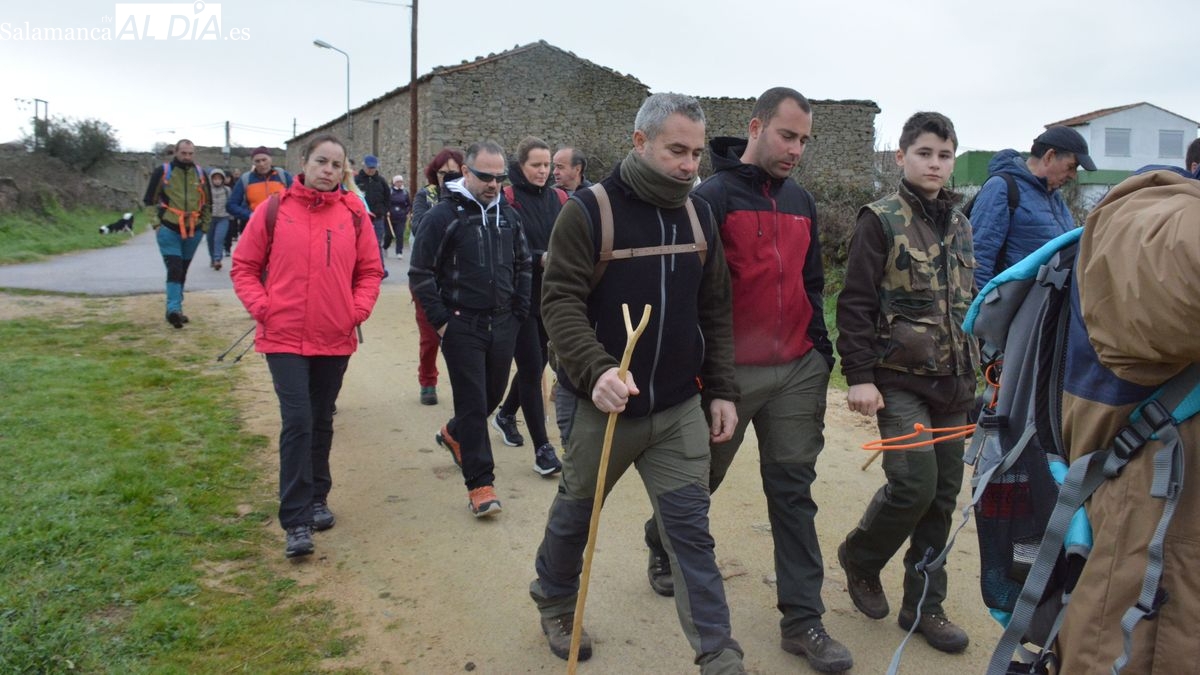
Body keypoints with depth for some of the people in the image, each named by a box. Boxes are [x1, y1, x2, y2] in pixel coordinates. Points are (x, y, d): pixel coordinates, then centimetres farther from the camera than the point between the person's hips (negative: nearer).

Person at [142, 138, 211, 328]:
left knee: (182, 271, 12)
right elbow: (149, 200, 3)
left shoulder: (200, 174, 9)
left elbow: (208, 203, 18)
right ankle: (174, 309, -19)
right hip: (168, 231, -4)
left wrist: (204, 226, 11)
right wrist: (156, 224, -5)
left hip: (193, 232, 4)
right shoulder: (162, 172, -1)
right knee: (174, 269, -14)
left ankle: (175, 309, 22)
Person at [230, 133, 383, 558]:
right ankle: (296, 520, -2)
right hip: (284, 337, -2)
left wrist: (359, 310, -5)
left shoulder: (354, 214, 2)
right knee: (297, 422, -9)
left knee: (322, 422, 16)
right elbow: (244, 266, 4)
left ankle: (317, 499, 34)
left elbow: (370, 270, 8)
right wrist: (261, 307, -9)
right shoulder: (274, 210, -2)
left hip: (336, 339, 3)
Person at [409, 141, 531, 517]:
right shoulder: (444, 215, -8)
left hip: (502, 325, 6)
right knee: (472, 403, -3)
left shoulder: (507, 215, 9)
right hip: (462, 327, -5)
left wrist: (518, 312, 12)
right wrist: (441, 321, -10)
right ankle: (480, 484, 5)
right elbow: (420, 274, -7)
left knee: (494, 394, 17)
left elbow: (522, 266, 20)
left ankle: (454, 434, 46)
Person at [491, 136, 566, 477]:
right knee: (532, 367, -3)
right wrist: (540, 259, -24)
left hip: (551, 297, 6)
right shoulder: (507, 199, -7)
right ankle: (542, 447, 4)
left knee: (536, 363, 16)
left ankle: (505, 415, 42)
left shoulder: (558, 198, 9)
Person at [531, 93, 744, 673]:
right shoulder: (589, 210, -12)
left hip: (680, 410, 3)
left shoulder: (699, 215, 5)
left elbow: (716, 312, 9)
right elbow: (560, 301, -18)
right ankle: (554, 604, 44)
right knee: (575, 514, 17)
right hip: (604, 404, -3)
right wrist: (597, 370, -34)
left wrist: (722, 391, 5)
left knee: (691, 531, 3)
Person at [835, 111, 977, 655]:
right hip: (898, 379, -6)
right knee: (914, 482, -15)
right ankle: (860, 556, 15)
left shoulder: (960, 225, 14)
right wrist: (858, 377, -15)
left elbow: (969, 302, 20)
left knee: (943, 494, 7)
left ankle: (924, 606, 21)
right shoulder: (881, 220, -6)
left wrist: (976, 370, 18)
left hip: (951, 383, 6)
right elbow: (854, 304, -10)